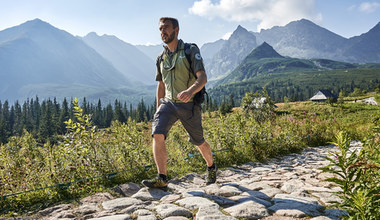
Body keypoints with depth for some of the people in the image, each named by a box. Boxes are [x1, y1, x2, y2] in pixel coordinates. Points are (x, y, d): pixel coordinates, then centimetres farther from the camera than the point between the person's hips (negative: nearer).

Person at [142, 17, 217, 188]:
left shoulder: (191, 50, -5)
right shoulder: (161, 58, 11)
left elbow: (202, 78, -16)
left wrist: (190, 91, -36)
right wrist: (158, 110, 17)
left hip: (189, 104, -4)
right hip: (168, 103, 4)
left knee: (198, 142, 10)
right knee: (157, 134, -19)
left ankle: (211, 167, 39)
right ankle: (161, 178, -11)